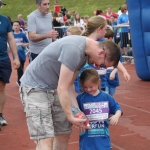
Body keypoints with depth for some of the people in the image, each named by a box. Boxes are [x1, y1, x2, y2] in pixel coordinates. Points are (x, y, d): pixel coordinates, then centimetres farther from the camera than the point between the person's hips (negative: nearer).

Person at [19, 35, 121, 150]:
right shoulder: (74, 49, -27)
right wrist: (70, 117, -15)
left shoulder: (84, 53, 3)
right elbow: (62, 89, -24)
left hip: (52, 88, 9)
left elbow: (69, 85, 7)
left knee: (64, 133, 10)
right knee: (46, 139, -15)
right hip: (35, 87, -9)